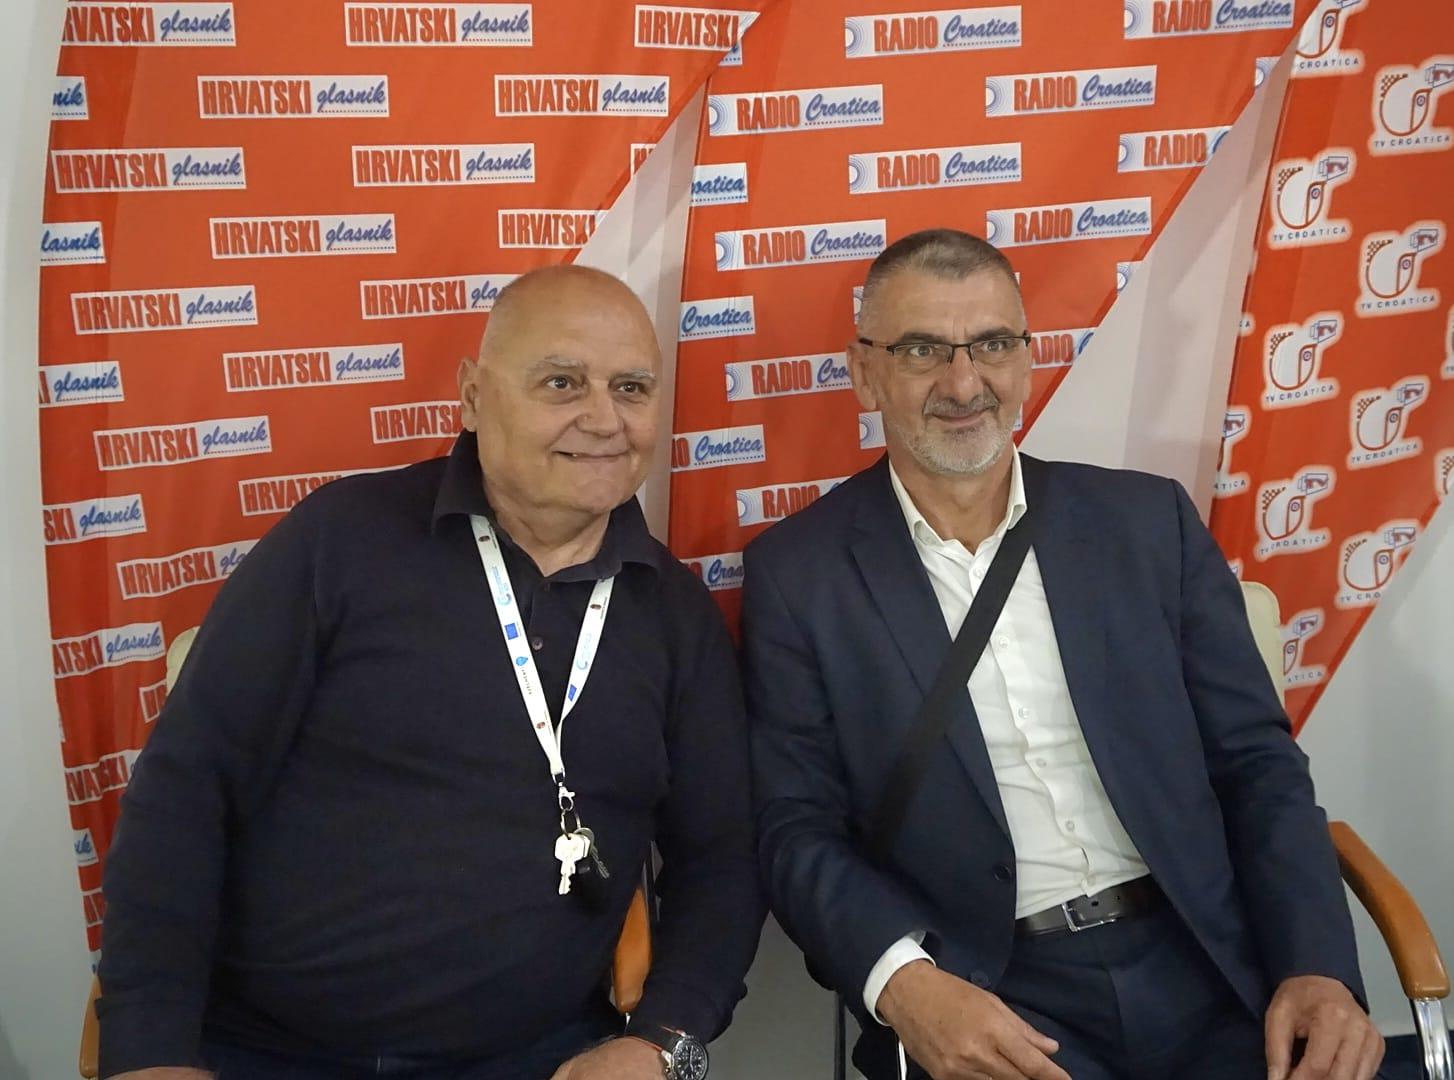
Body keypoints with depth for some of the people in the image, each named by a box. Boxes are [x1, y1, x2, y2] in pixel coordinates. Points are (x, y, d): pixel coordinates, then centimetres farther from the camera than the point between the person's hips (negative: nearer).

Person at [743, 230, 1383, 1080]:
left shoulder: (1149, 521, 6)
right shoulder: (798, 573, 0)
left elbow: (1255, 760, 7)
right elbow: (798, 827, -1)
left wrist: (1318, 968, -7)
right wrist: (903, 980, -19)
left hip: (1206, 967, 3)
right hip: (983, 999, -2)